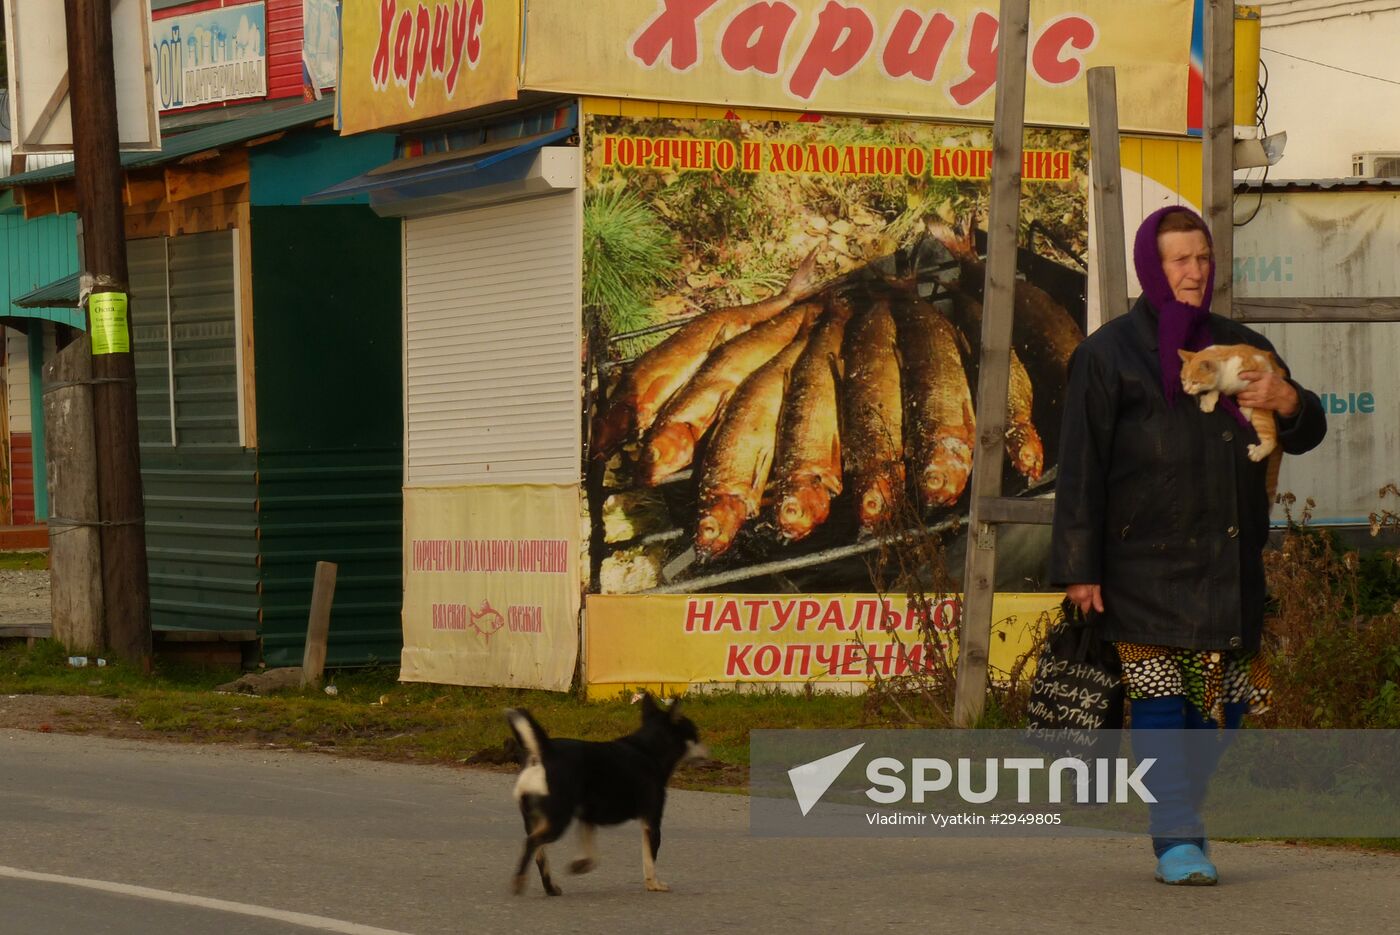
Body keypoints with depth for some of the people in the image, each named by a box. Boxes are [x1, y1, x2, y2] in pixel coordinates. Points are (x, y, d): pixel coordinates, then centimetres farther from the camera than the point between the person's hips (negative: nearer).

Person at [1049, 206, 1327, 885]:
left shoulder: (1238, 346, 16)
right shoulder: (1109, 353, 1)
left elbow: (1307, 434, 14)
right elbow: (1081, 465, -3)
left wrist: (1286, 401, -11)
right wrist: (1079, 567, -9)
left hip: (1229, 562, 5)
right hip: (1147, 561, -5)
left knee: (1223, 700, 5)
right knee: (1160, 699, -8)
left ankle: (1182, 806, 24)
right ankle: (1176, 838, -5)